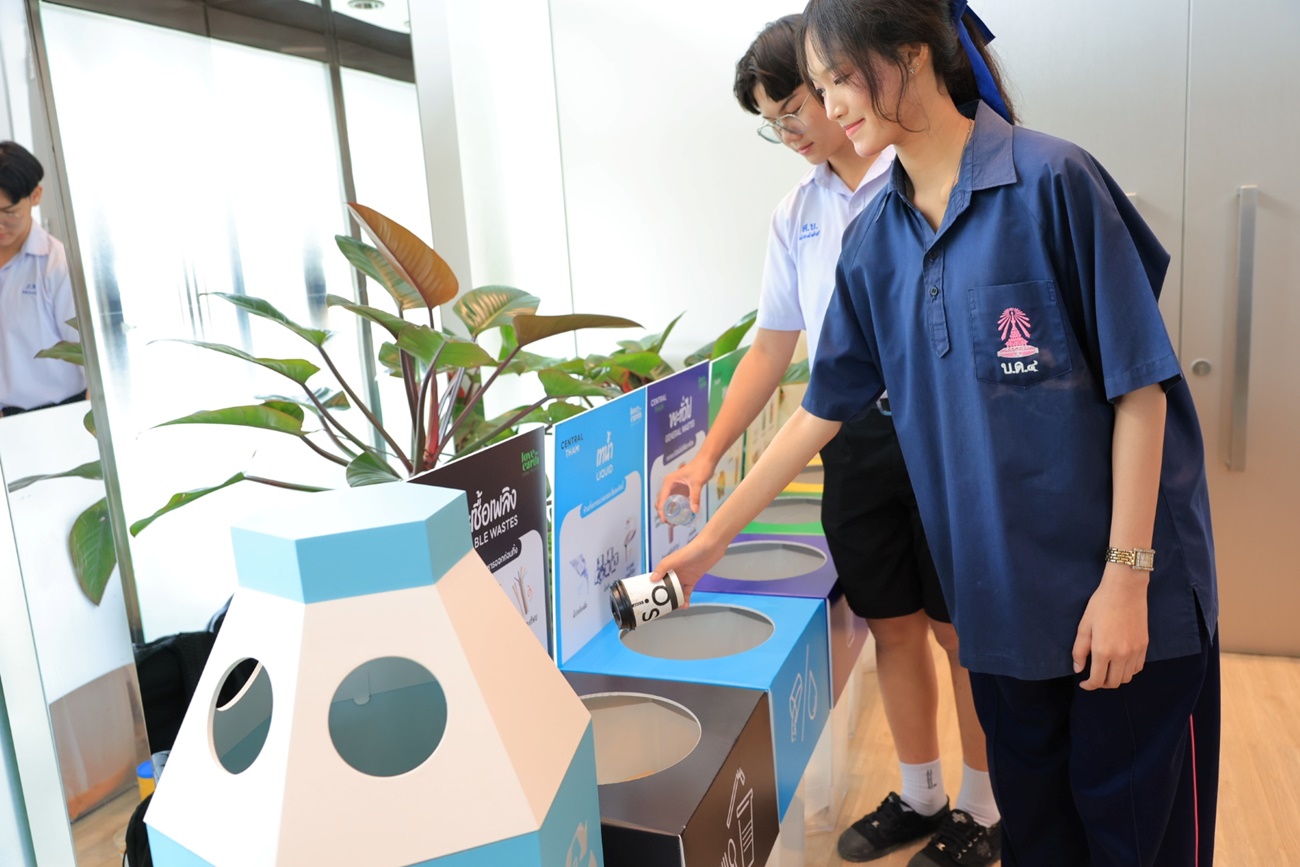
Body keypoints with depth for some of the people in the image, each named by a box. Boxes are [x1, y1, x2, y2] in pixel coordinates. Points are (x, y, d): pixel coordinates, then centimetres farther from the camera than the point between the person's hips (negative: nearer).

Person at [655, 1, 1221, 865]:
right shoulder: (873, 241, 4)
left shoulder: (1050, 182, -12)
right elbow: (822, 410, 9)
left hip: (1121, 591, -4)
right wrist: (713, 537, 9)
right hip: (999, 589, 5)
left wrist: (1127, 574, -14)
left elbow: (1139, 385, -12)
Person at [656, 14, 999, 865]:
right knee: (894, 628, 15)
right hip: (851, 439, 5)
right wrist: (709, 454, 9)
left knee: (964, 629, 6)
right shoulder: (797, 211, 12)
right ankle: (918, 797, 34)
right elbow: (773, 347, 13)